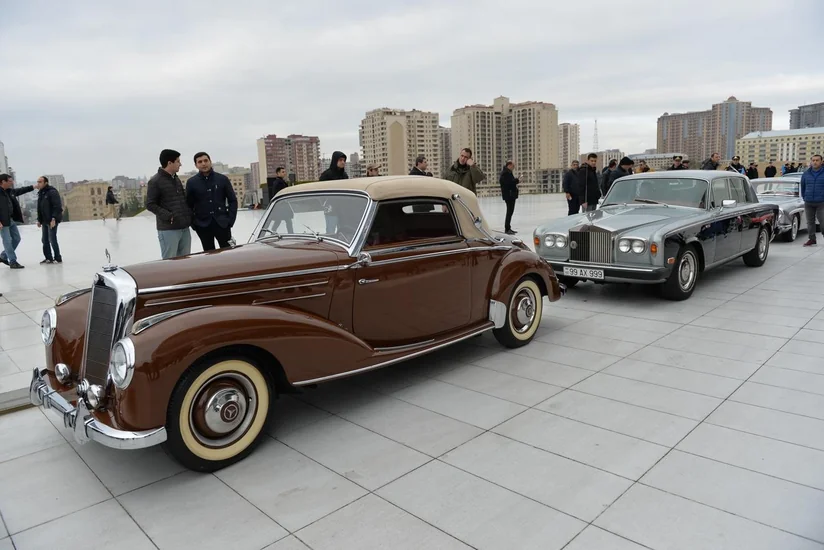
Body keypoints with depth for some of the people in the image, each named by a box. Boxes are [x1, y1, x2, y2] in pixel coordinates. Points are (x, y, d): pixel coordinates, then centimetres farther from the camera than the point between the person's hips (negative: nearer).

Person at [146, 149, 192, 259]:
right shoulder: (155, 181, -7)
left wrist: (189, 214, 9)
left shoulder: (176, 178, 15)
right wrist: (168, 216, -18)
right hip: (168, 229, -7)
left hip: (184, 228, 7)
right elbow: (150, 204, -8)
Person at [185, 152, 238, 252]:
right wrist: (193, 223, -4)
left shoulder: (222, 179, 4)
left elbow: (233, 200, 6)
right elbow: (188, 205, 6)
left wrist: (231, 220, -4)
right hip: (203, 225, 0)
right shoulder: (191, 182, 4)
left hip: (222, 223, 0)